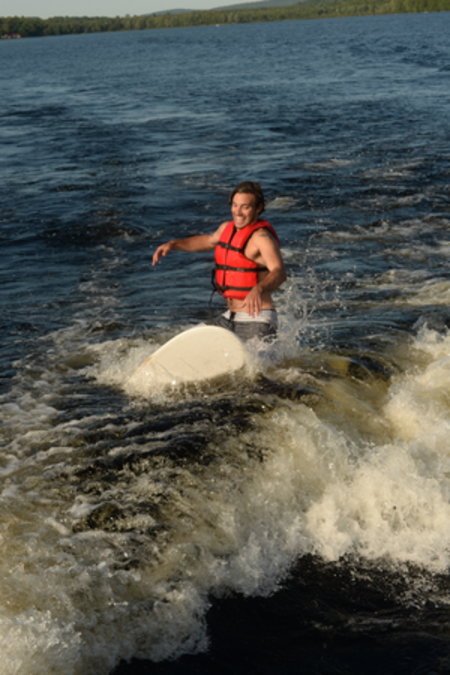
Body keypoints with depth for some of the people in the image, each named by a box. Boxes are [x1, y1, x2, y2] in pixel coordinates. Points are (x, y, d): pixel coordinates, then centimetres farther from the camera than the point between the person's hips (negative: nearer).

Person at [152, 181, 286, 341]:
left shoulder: (262, 238, -17)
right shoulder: (227, 228, 10)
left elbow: (279, 272, -32)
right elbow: (207, 241, 33)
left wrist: (259, 289, -52)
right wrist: (173, 244, 23)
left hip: (256, 320, -8)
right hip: (230, 318, 8)